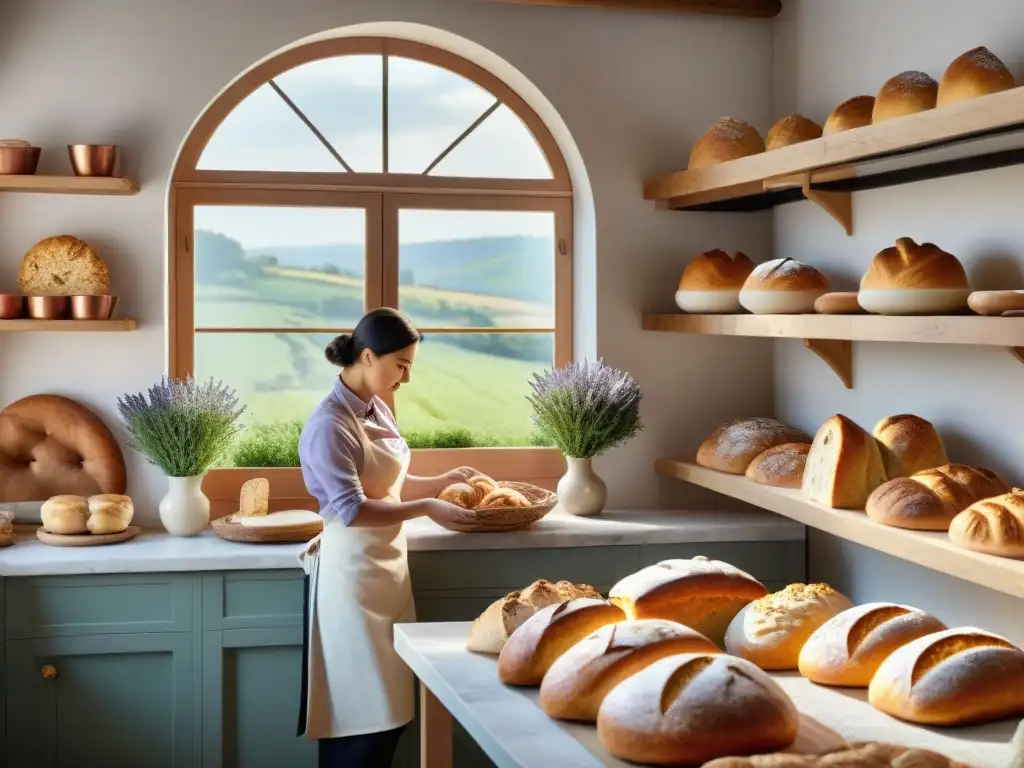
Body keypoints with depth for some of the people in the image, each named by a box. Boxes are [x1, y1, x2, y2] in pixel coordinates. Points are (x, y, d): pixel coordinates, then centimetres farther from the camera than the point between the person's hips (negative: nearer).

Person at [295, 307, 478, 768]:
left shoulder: (378, 410, 8)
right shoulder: (329, 425, -18)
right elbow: (353, 510, -23)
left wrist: (446, 480, 6)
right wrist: (427, 509, -24)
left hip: (388, 563, 9)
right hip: (353, 571, -9)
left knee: (388, 708, 13)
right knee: (361, 714, -2)